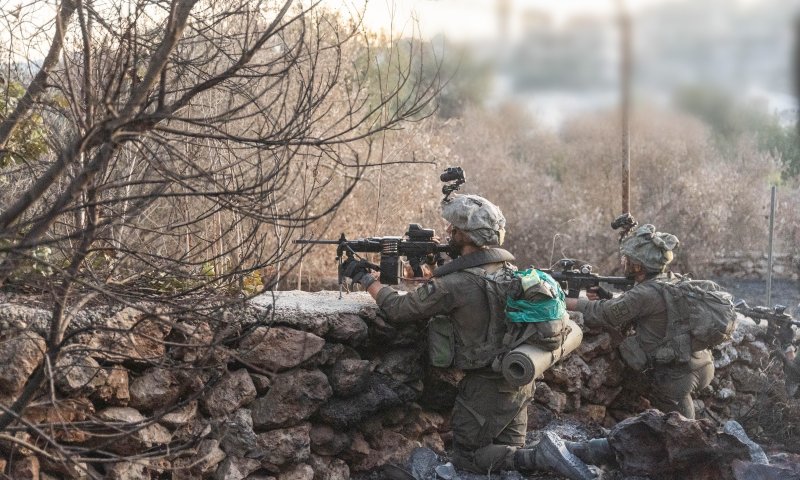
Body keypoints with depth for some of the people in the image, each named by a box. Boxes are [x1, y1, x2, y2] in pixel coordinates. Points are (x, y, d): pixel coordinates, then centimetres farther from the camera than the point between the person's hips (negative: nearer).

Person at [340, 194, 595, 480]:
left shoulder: (456, 283, -21)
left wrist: (365, 278, 2)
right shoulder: (509, 269, 3)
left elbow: (399, 309, -11)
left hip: (487, 388, -7)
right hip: (520, 383, 8)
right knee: (509, 455, 20)